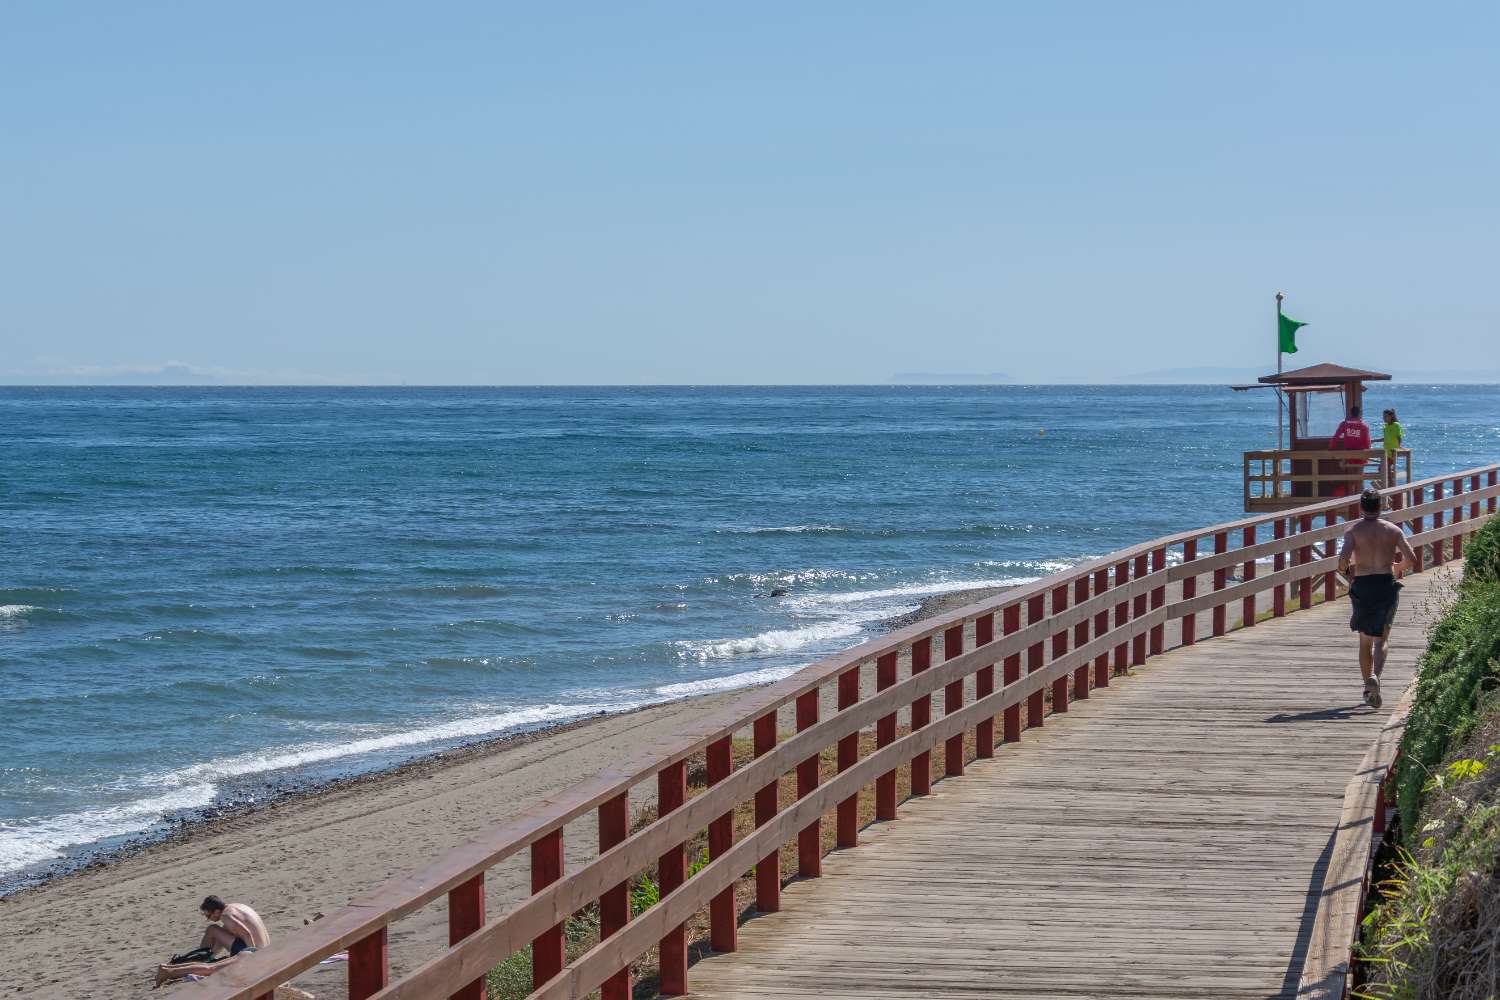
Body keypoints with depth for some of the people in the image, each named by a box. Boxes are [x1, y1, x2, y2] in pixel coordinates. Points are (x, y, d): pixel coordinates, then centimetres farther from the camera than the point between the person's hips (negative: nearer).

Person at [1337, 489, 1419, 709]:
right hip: (1386, 585, 0)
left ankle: (1368, 686, 19)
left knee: (1365, 641, 15)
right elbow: (1412, 561, 0)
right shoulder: (1393, 530, 2)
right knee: (1381, 639, -1)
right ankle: (1375, 676, -27)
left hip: (1362, 585, 0)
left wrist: (1344, 571, 5)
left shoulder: (1353, 530, -3)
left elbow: (1344, 558, -17)